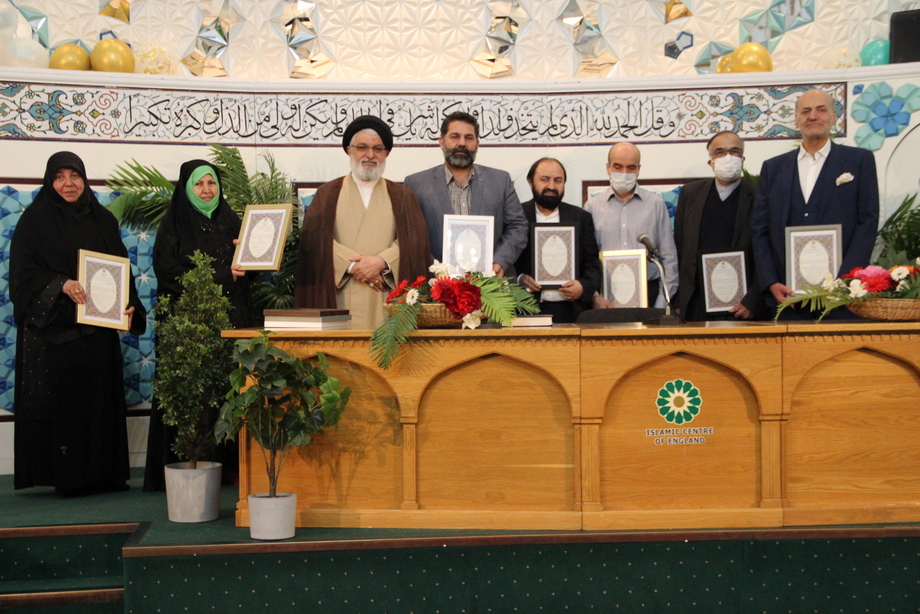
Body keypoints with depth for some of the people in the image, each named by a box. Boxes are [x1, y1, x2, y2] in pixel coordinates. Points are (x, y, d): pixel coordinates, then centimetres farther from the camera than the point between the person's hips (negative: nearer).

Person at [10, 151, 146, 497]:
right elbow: (23, 272, -5)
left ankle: (104, 473, 10)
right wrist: (60, 285, -22)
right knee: (59, 399, -3)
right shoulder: (34, 220, 3)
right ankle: (64, 476, 4)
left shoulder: (103, 220, 13)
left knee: (100, 397, 3)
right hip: (52, 329, -3)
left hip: (97, 329, 3)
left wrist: (129, 305, -2)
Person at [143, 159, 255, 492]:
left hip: (231, 317, 3)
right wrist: (221, 275, -9)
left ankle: (229, 464, 3)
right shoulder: (173, 225, 5)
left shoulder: (230, 221, 16)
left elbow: (245, 268, 19)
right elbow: (168, 271, -7)